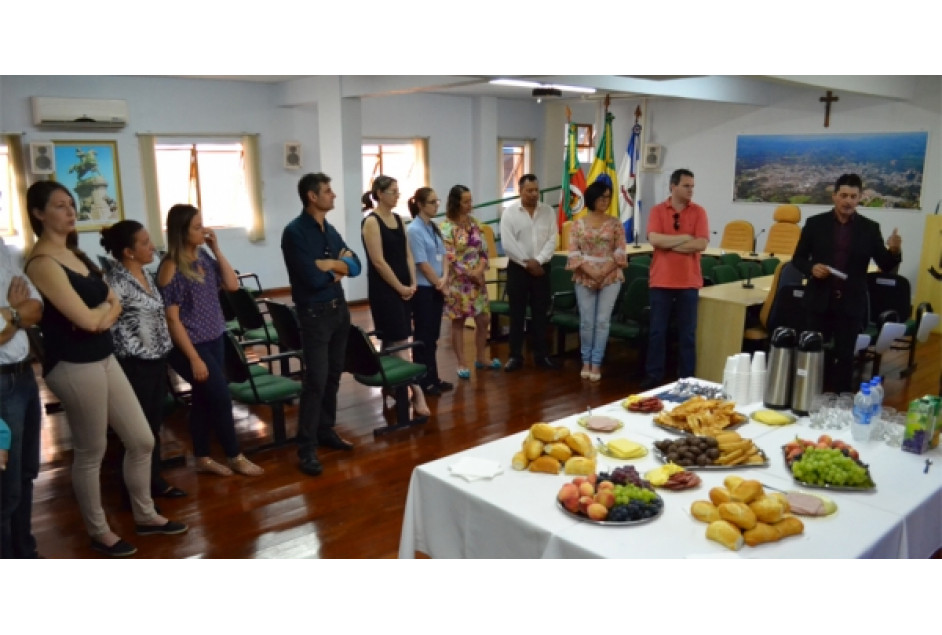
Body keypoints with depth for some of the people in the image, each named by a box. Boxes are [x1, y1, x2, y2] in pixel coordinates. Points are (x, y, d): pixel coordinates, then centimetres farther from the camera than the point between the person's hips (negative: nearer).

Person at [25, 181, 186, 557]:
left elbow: (114, 304, 11)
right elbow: (86, 319, -22)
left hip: (103, 358, 9)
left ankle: (145, 516, 30)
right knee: (91, 452, 7)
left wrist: (102, 314, -11)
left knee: (142, 440, 13)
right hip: (74, 366, -9)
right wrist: (105, 307, 0)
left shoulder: (75, 255, 13)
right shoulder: (43, 263, -16)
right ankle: (98, 532, 26)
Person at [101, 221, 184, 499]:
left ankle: (155, 480, 30)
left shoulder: (146, 274, 9)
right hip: (136, 365, -8)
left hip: (157, 360, 8)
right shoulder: (116, 281, -18)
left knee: (154, 424, 17)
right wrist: (135, 350, -19)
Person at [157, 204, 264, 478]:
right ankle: (235, 456, 17)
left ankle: (202, 458, 27)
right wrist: (194, 358, -18)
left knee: (203, 399, 15)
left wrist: (217, 250, -5)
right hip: (191, 345, -7)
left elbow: (232, 285, 3)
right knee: (221, 398, 0)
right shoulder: (171, 268, -17)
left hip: (214, 340, 7)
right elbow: (172, 319, -17)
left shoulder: (203, 257, 3)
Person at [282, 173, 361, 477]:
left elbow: (355, 265, 6)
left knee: (333, 375, 13)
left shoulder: (330, 230, 11)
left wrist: (329, 264, -13)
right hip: (315, 313, -7)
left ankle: (326, 430, 27)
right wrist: (339, 266, -2)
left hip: (339, 308, 7)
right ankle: (307, 448, 1)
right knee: (316, 380, -7)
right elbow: (313, 279, -20)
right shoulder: (295, 231, -13)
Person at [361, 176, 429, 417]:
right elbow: (378, 262, -16)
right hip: (384, 289, -8)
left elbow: (407, 253, 12)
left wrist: (412, 283, 1)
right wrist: (400, 287, -13)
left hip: (403, 288, 8)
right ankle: (417, 393, -8)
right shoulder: (371, 221, -12)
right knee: (398, 341, -7)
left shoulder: (397, 219, 11)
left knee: (391, 340, 14)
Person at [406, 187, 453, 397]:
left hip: (437, 288, 7)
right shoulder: (414, 230, -14)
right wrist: (439, 284, -9)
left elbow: (442, 255, 10)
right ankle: (424, 382, 11)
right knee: (423, 336, 1)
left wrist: (444, 279, -6)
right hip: (423, 289, -7)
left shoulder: (434, 228, 10)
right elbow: (422, 263, -16)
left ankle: (433, 378, 22)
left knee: (433, 336, 13)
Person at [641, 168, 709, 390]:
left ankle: (687, 378, 17)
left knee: (687, 333, 7)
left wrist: (668, 244, -10)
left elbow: (702, 244, -11)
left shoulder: (699, 212, 2)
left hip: (689, 282, 0)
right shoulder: (657, 210, 1)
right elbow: (654, 239, -14)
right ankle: (653, 375, 16)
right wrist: (685, 238, -11)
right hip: (661, 281, 0)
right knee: (657, 330, 6)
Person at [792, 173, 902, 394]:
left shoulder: (870, 228, 1)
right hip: (819, 301, 0)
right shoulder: (815, 223, -1)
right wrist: (812, 267, -17)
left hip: (851, 304, 0)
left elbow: (886, 266, 0)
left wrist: (894, 251, -21)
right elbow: (798, 258, 4)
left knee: (845, 357, 8)